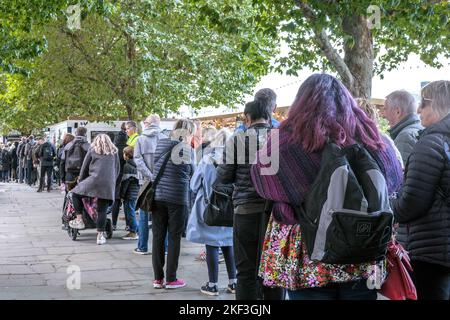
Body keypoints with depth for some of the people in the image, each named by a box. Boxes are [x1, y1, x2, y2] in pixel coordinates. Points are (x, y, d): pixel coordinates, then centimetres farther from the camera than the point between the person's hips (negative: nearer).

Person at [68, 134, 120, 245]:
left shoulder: (92, 150, 11)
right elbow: (117, 169, 21)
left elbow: (84, 168, 14)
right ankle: (100, 235, 2)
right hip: (109, 184, 3)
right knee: (102, 210, 5)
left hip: (94, 180, -3)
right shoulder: (114, 152, 18)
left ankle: (79, 220, 11)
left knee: (76, 194, 18)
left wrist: (80, 181, 26)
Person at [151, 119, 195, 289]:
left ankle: (158, 278, 14)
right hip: (177, 197, -4)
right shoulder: (186, 149, -7)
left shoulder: (160, 144, 7)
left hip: (157, 196, 4)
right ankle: (171, 279, 10)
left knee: (158, 237, 8)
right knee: (174, 238, 5)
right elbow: (191, 172, 3)